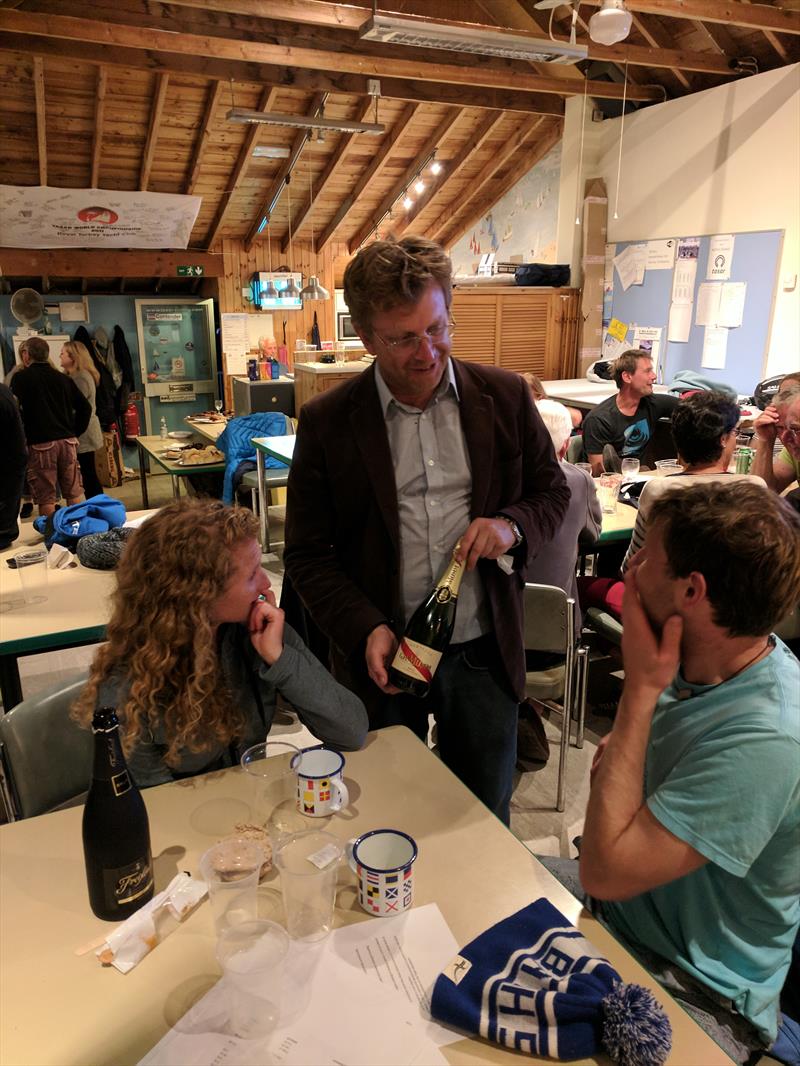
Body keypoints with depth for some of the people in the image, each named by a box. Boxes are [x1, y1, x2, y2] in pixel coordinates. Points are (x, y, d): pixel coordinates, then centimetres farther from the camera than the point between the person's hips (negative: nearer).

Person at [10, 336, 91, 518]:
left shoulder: (21, 378, -1)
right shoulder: (63, 378, 11)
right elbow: (85, 407, 10)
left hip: (40, 443, -4)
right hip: (68, 441, 4)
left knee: (46, 497, 1)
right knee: (74, 493, 10)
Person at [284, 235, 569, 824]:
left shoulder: (505, 396, -3)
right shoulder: (326, 422, -8)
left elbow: (552, 489, 8)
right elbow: (308, 553, -4)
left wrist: (513, 525, -14)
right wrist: (365, 631, -17)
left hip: (484, 653, 2)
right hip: (383, 658, -1)